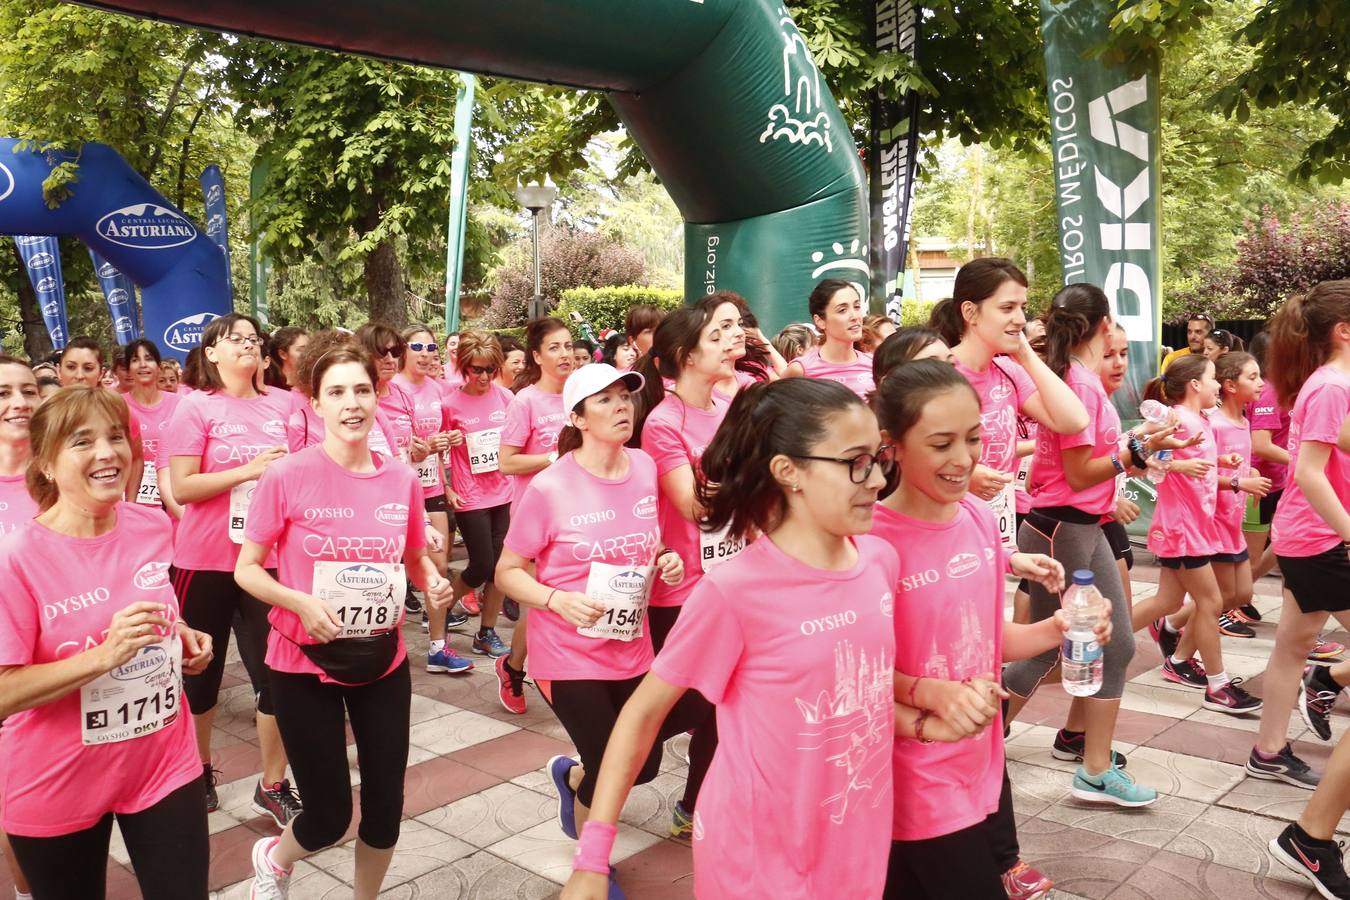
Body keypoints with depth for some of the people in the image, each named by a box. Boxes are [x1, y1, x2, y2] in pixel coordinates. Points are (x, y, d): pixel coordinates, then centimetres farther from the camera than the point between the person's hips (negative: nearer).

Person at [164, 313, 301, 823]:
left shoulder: (282, 403, 4)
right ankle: (199, 772, 36)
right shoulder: (195, 407, -5)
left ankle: (273, 786, 19)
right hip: (206, 560, -2)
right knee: (201, 669, 14)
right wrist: (249, 469, -20)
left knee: (275, 671, 3)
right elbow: (180, 488, -12)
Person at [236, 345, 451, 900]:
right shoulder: (287, 477, -14)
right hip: (305, 663, -3)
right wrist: (299, 601, -24)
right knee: (329, 817, 5)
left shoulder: (402, 479, -4)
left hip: (383, 660, 4)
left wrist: (432, 580, -9)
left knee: (386, 803, 12)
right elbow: (246, 569, -6)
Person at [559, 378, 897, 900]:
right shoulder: (734, 592, -22)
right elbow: (644, 712, -12)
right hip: (758, 857, -5)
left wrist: (918, 720, -2)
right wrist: (592, 856, -14)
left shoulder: (880, 561, -5)